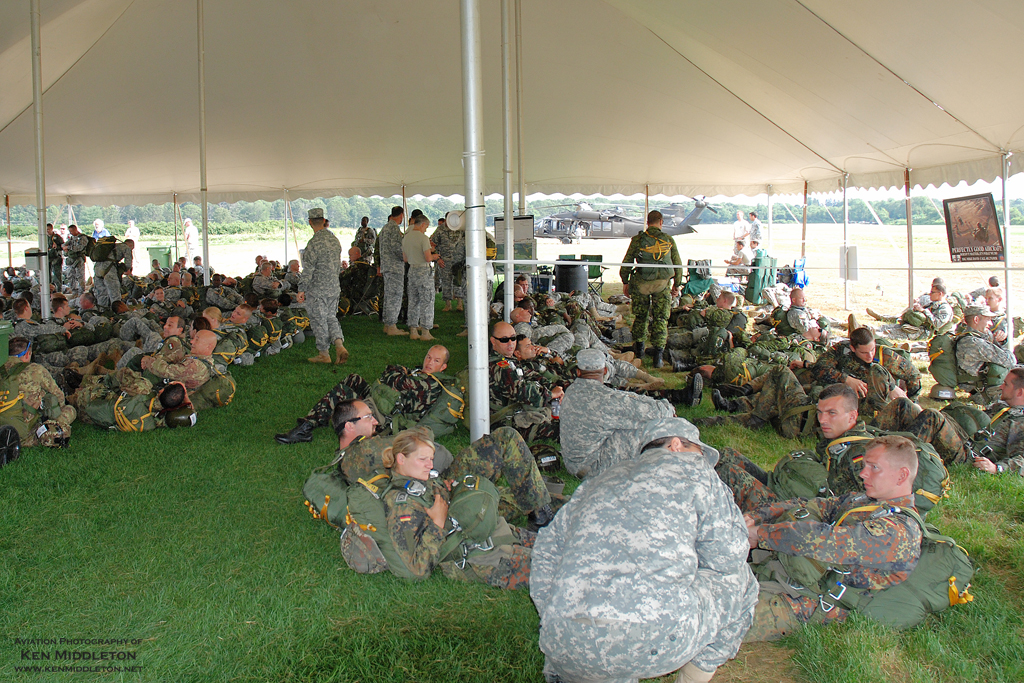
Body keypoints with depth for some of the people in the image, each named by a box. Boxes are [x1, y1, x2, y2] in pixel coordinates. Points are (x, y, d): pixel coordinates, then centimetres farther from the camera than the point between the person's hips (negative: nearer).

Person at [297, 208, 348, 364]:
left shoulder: (314, 243, -18)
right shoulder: (335, 239, 5)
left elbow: (308, 269, -17)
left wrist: (301, 289, -10)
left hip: (317, 289, -7)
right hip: (334, 287, 7)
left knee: (319, 321, 4)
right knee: (331, 318, 16)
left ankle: (324, 354, 11)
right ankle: (340, 346, -2)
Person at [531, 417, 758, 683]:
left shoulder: (598, 481, 26)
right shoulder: (691, 468, 13)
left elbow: (547, 548, 26)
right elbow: (727, 558, 12)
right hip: (654, 640, -5)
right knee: (737, 578, 23)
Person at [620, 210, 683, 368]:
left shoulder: (638, 239, -5)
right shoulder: (669, 240, 0)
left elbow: (626, 263, -2)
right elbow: (678, 265, 7)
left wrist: (625, 282, 11)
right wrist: (677, 285, 18)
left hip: (641, 284, 0)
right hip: (663, 284, 0)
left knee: (640, 316, 16)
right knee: (661, 319, 4)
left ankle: (639, 351, 28)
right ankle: (658, 356, -2)